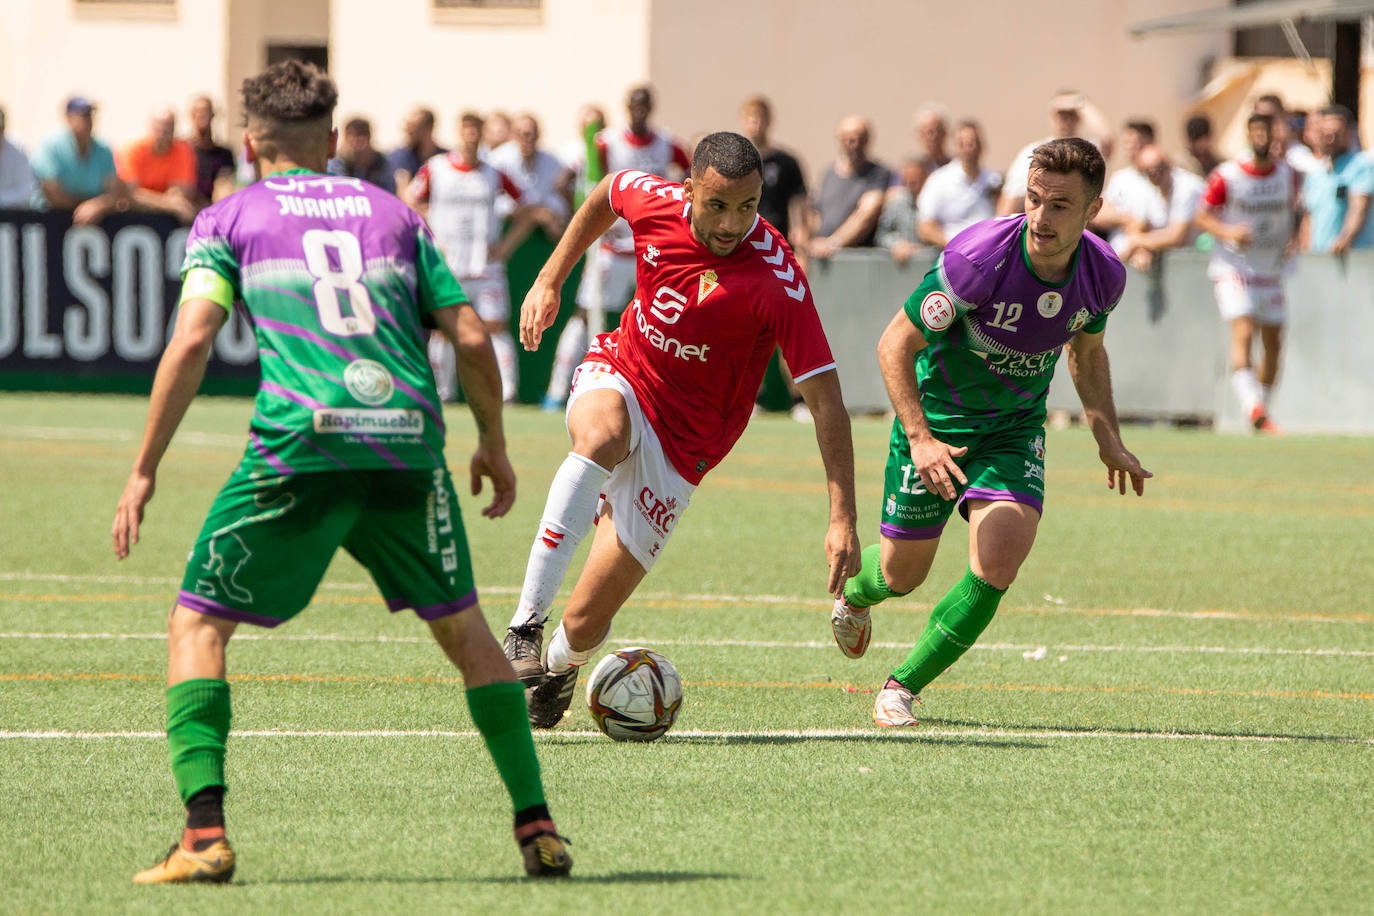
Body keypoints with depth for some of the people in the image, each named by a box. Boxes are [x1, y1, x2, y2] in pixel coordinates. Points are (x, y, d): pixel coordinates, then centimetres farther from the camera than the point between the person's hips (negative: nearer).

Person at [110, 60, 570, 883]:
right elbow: (471, 338, 15)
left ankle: (205, 834, -9)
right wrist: (494, 444, 29)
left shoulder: (230, 219, 14)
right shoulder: (391, 212, 21)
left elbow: (192, 339, -1)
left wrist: (145, 470, 2)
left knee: (198, 624, 9)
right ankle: (538, 828, 16)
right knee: (464, 629, 21)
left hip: (299, 447, -3)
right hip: (409, 444, 3)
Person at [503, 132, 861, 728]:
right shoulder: (654, 203, -14)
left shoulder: (777, 282, -26)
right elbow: (607, 194, 13)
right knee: (601, 434, -39)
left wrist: (843, 519, -30)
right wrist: (550, 281, 14)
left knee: (586, 623, -5)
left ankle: (558, 668, 36)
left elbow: (824, 398, -24)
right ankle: (525, 625, -38)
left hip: (678, 448, -2)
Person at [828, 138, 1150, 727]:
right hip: (936, 418, -3)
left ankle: (904, 686, 1)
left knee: (997, 565, -18)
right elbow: (895, 345, -22)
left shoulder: (1103, 275, -15)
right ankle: (854, 588, 49)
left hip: (1015, 429, 3)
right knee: (901, 574, 9)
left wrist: (1108, 439, 6)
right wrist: (920, 437, -31)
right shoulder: (977, 258, -30)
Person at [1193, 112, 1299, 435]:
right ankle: (1255, 410, -34)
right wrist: (1228, 232, -21)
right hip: (1233, 266, -5)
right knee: (1243, 332, -22)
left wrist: (1293, 240, 0)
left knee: (1273, 344, 6)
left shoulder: (1287, 175, 3)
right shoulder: (1227, 175, -9)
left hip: (1271, 271, 5)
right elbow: (1202, 217, -3)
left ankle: (1260, 412, 22)